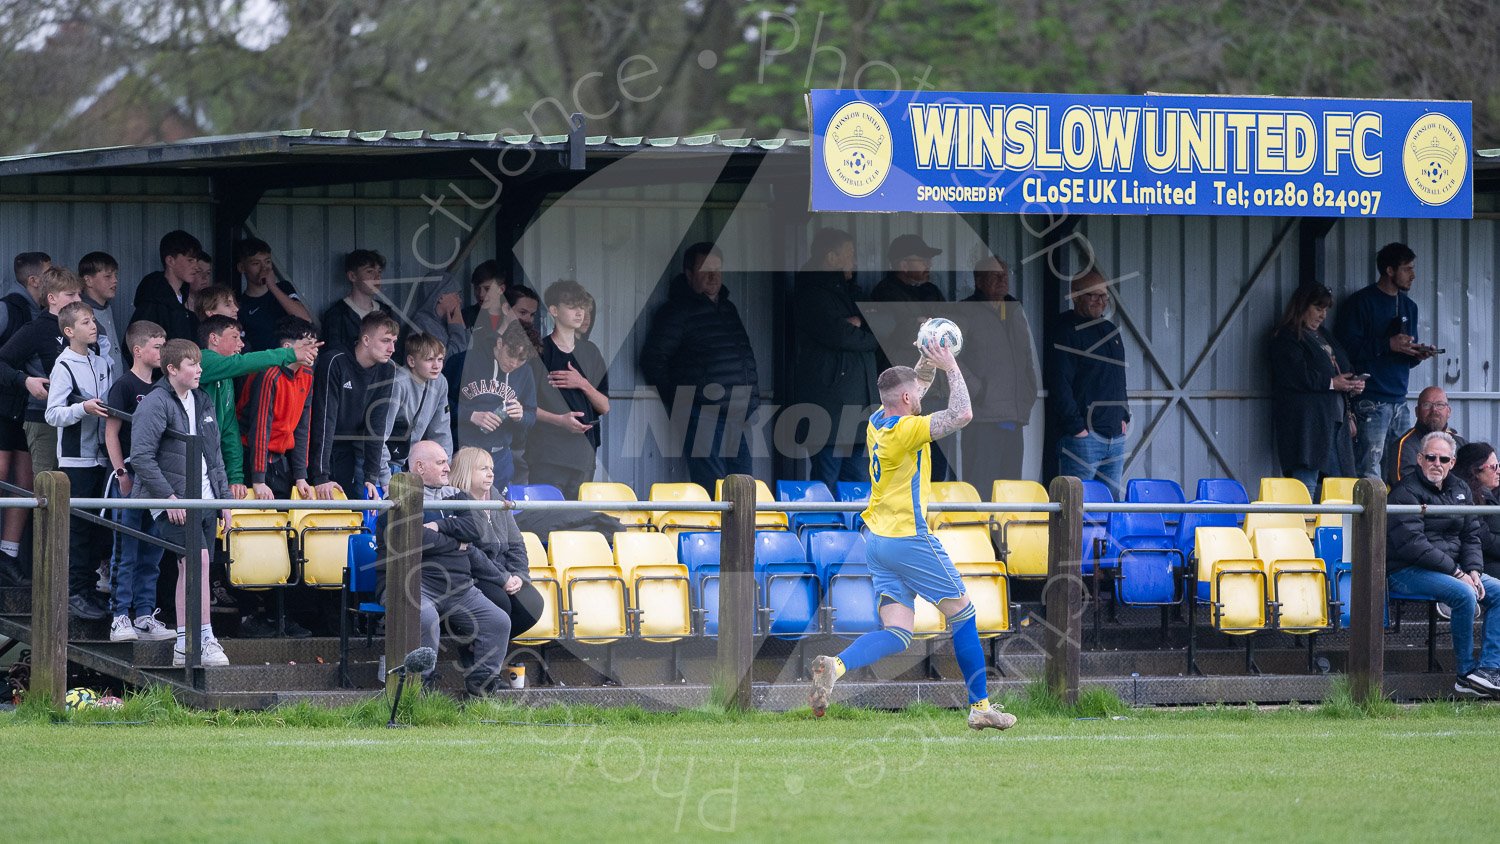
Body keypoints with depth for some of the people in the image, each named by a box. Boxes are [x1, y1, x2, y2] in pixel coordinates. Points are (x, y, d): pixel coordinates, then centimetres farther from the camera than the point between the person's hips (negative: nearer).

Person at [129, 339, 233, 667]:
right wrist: (168, 496, -18)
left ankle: (184, 646, 10)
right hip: (175, 502, -8)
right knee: (197, 559, -19)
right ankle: (205, 639, -18)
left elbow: (215, 455, 22)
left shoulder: (201, 402, 15)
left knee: (189, 568, 7)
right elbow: (142, 456, -15)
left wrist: (224, 497, 15)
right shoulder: (156, 403, -10)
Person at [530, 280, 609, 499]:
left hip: (584, 454, 5)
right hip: (547, 455, -5)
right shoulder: (538, 352, -1)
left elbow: (604, 407, 13)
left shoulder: (590, 353, 15)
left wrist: (583, 384, -5)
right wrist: (559, 420, -18)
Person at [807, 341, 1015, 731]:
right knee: (962, 612, 7)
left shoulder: (878, 421, 9)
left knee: (896, 634, 2)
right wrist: (950, 367, -11)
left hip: (876, 539, 8)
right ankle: (980, 706, 12)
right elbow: (961, 414, -20)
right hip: (909, 538, -8)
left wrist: (928, 360, 10)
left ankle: (836, 665, -24)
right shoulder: (905, 429, -16)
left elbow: (914, 383, 26)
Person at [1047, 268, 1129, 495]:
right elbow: (1059, 384, -14)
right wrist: (1076, 427, -18)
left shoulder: (1111, 330, 18)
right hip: (1083, 435, -8)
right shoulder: (1067, 332, -7)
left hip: (1115, 438, 8)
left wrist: (1124, 417, 18)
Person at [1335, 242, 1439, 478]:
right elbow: (1347, 348, -11)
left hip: (1399, 402, 7)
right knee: (1369, 470, -12)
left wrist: (1418, 354, 2)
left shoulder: (1408, 306, 20)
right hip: (1371, 402, -7)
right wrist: (1388, 345, -16)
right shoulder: (1361, 302, -3)